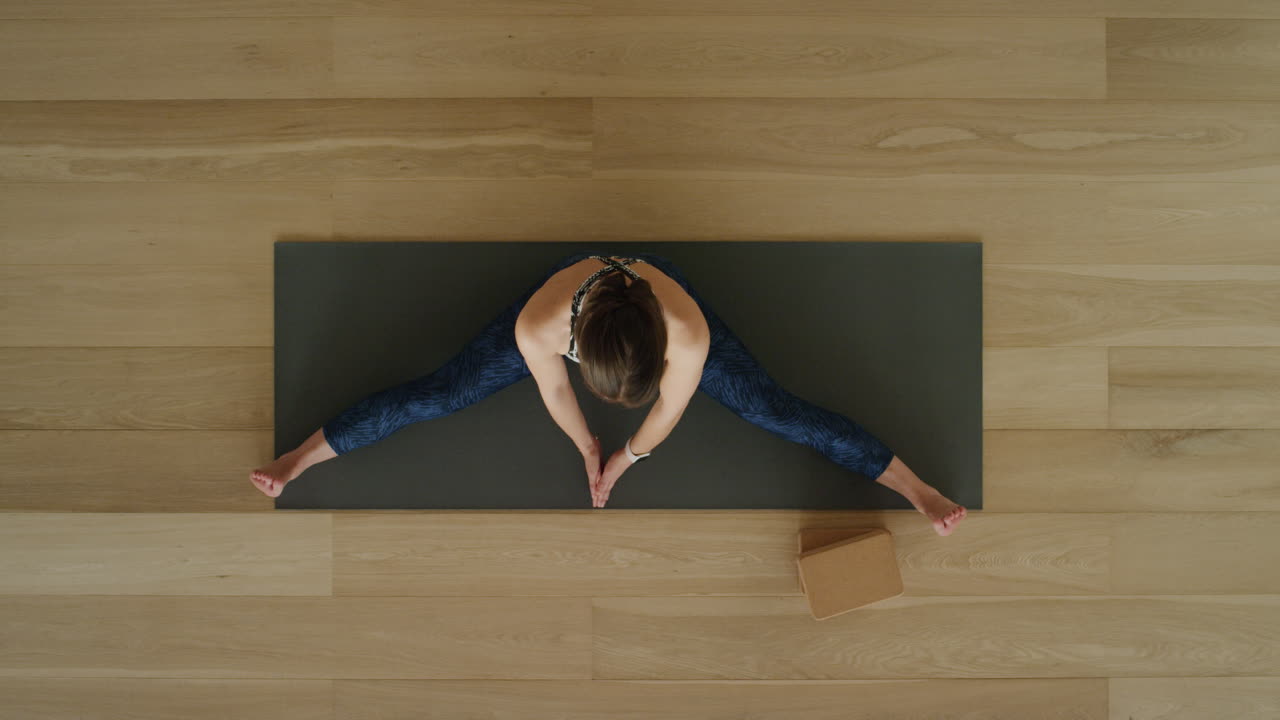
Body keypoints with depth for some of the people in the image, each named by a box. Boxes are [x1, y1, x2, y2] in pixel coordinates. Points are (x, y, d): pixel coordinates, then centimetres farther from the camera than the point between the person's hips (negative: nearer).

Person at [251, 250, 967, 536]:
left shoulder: (687, 332, -43)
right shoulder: (538, 325, -42)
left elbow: (668, 414, -20)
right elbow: (554, 392, -18)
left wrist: (630, 456, -3)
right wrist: (586, 446, 0)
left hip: (659, 280, 0)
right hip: (574, 279, 1)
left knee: (778, 411, -4)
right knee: (438, 394, 3)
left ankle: (916, 486, 11)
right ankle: (301, 459, 22)